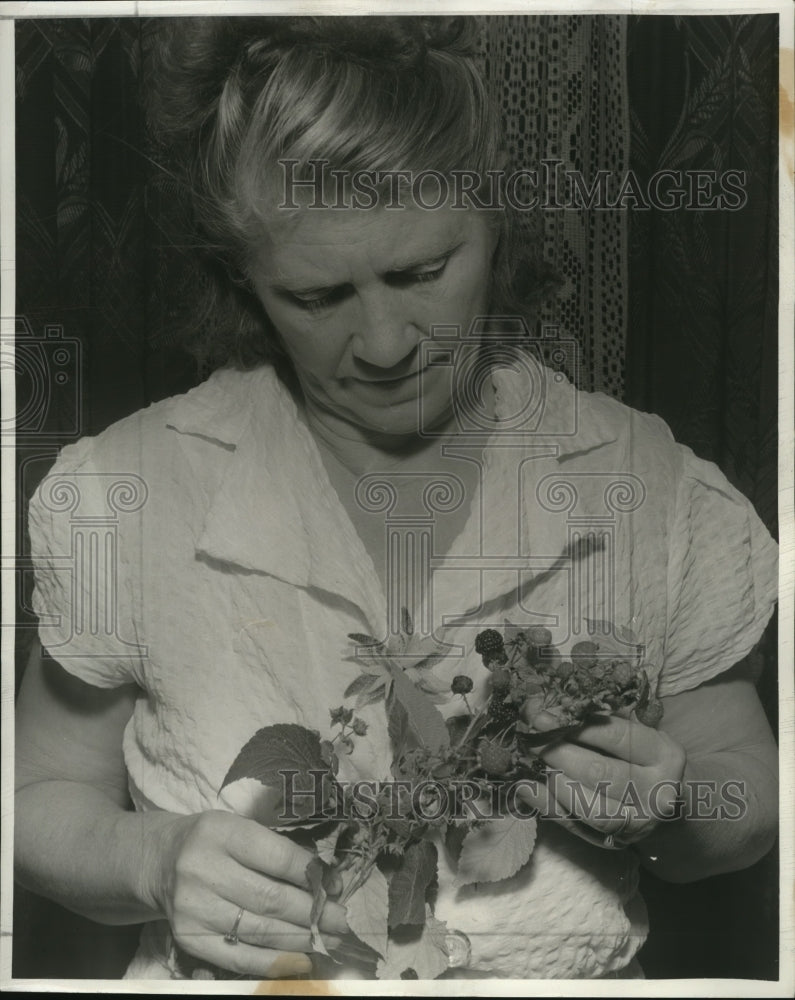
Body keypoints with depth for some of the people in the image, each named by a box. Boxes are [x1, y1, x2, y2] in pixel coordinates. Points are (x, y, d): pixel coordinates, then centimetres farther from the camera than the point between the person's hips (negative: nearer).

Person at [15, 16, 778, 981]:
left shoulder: (650, 493, -6)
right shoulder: (123, 497, -8)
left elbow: (743, 816, 6)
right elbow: (45, 802, 4)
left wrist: (667, 806, -15)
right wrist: (155, 860, -16)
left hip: (568, 977, 0)